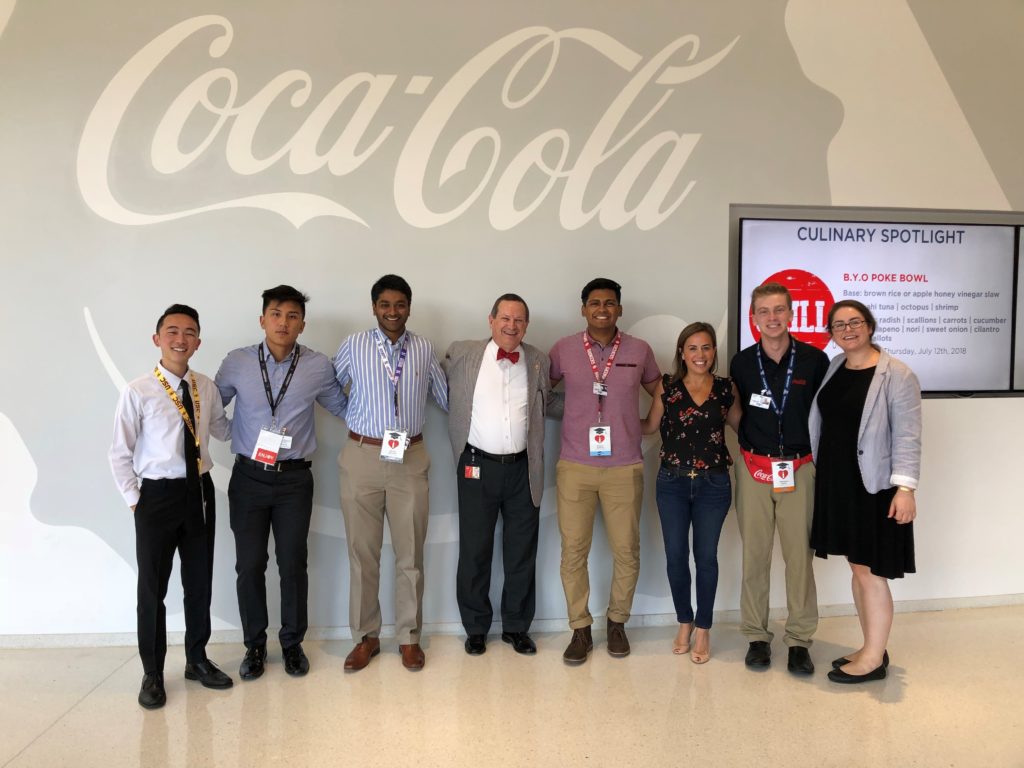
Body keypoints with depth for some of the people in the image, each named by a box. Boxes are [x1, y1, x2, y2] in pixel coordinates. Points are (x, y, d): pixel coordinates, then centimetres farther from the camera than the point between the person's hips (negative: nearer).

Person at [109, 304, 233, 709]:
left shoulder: (207, 388, 0)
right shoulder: (138, 392, -11)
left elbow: (223, 430, 14)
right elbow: (120, 454, -6)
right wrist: (135, 501, -7)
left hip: (200, 491, 4)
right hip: (157, 494, -4)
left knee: (200, 583, 15)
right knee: (152, 588, 7)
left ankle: (197, 660, 33)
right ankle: (152, 673, 25)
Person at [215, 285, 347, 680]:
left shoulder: (318, 366, -2)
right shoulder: (237, 363, -2)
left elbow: (342, 407, 11)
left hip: (294, 478, 0)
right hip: (249, 477, 0)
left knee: (293, 563, 7)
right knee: (250, 565, 7)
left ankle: (293, 643, 25)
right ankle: (254, 646, 25)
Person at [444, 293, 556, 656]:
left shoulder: (539, 361, 5)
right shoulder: (461, 354, 0)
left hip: (523, 469, 2)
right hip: (477, 466, -1)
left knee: (522, 552, 10)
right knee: (474, 551, 8)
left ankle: (517, 627, 26)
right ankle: (475, 628, 24)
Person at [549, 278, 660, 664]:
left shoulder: (639, 350, 3)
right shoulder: (563, 349, 1)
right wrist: (573, 418, 7)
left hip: (624, 468, 1)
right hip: (575, 466, 0)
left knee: (627, 550, 6)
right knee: (573, 550, 1)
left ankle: (617, 622, 27)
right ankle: (580, 629, 17)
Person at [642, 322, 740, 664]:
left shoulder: (726, 388, 0)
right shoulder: (667, 386, -1)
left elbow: (741, 424, 15)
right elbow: (651, 426, 8)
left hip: (713, 484, 0)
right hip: (672, 482, 0)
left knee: (706, 556, 7)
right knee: (675, 555, 7)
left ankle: (703, 629, 23)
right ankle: (684, 622, 28)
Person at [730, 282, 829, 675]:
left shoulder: (815, 360, -1)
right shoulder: (742, 362, 3)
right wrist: (744, 452, 6)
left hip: (800, 469, -1)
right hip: (753, 469, 1)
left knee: (800, 555, 2)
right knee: (754, 555, 6)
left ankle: (799, 640, 16)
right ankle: (757, 636, 18)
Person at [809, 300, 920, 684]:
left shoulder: (896, 375, -10)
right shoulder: (832, 369, 8)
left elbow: (907, 435, -13)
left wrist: (905, 487, -20)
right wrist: (818, 472, 12)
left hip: (874, 485, -6)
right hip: (837, 482, 6)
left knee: (870, 570, 0)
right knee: (857, 566, 14)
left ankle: (874, 658, 14)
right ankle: (870, 648, 27)